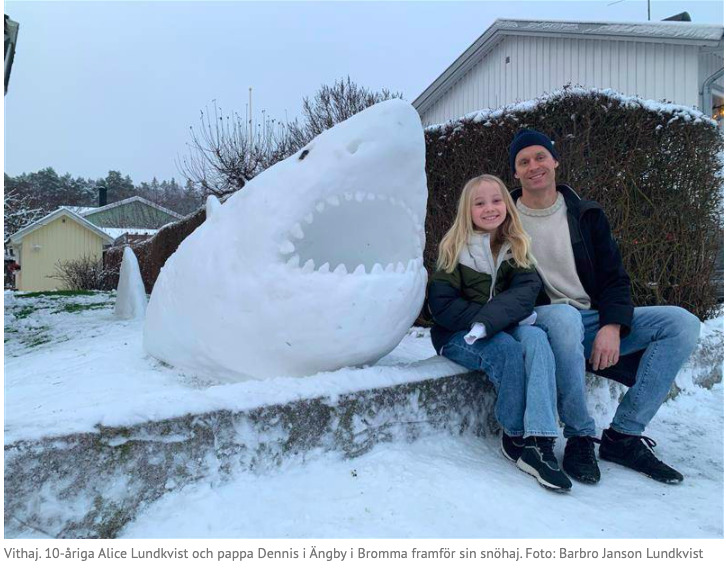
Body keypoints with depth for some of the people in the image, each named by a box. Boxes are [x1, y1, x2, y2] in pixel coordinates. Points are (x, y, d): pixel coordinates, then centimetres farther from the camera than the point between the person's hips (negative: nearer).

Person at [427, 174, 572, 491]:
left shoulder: (516, 249, 7)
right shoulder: (455, 250, -3)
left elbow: (527, 289, -11)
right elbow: (441, 305, -11)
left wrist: (488, 322, -29)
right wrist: (501, 314, -19)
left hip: (503, 331, 3)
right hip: (458, 336, -3)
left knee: (536, 337, -30)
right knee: (508, 349, -32)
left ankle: (540, 441, -38)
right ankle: (514, 437, -15)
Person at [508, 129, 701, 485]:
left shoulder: (586, 215, 10)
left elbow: (614, 277, 6)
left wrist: (612, 326, -12)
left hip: (597, 323, 5)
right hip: (542, 321, -4)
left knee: (683, 323, -13)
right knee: (564, 316, -40)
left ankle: (623, 435, -12)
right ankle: (580, 438, -22)